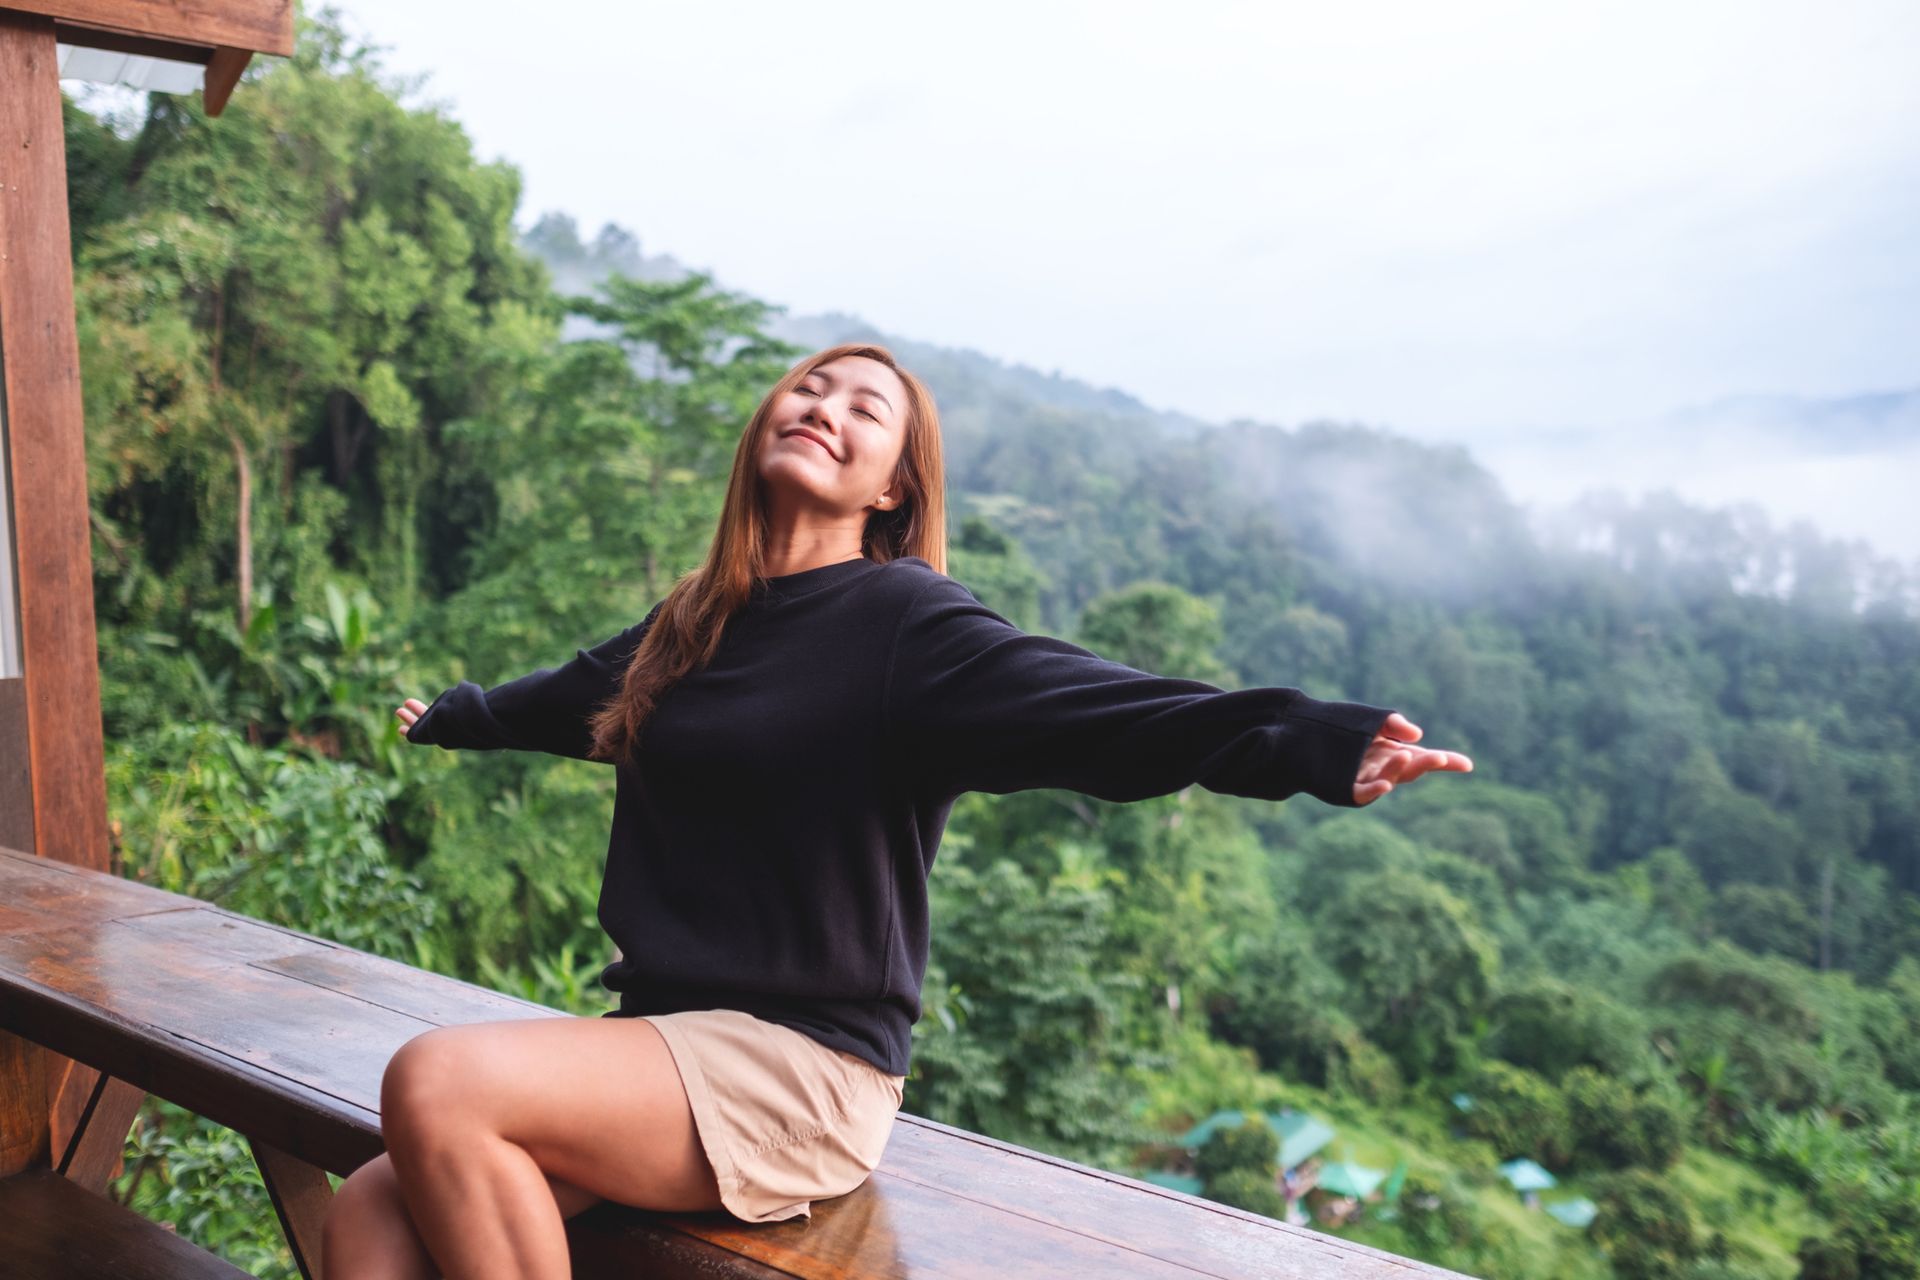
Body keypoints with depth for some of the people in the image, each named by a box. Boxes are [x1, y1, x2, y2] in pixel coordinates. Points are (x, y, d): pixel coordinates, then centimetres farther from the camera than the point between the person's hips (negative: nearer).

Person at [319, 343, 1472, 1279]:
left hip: (802, 1076, -7)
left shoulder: (903, 621, -9)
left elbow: (1085, 706, -25)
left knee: (438, 1083, -24)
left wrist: (1315, 746, -40)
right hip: (665, 1047, 7)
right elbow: (578, 696, 34)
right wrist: (457, 715, 53)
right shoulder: (692, 624, 13)